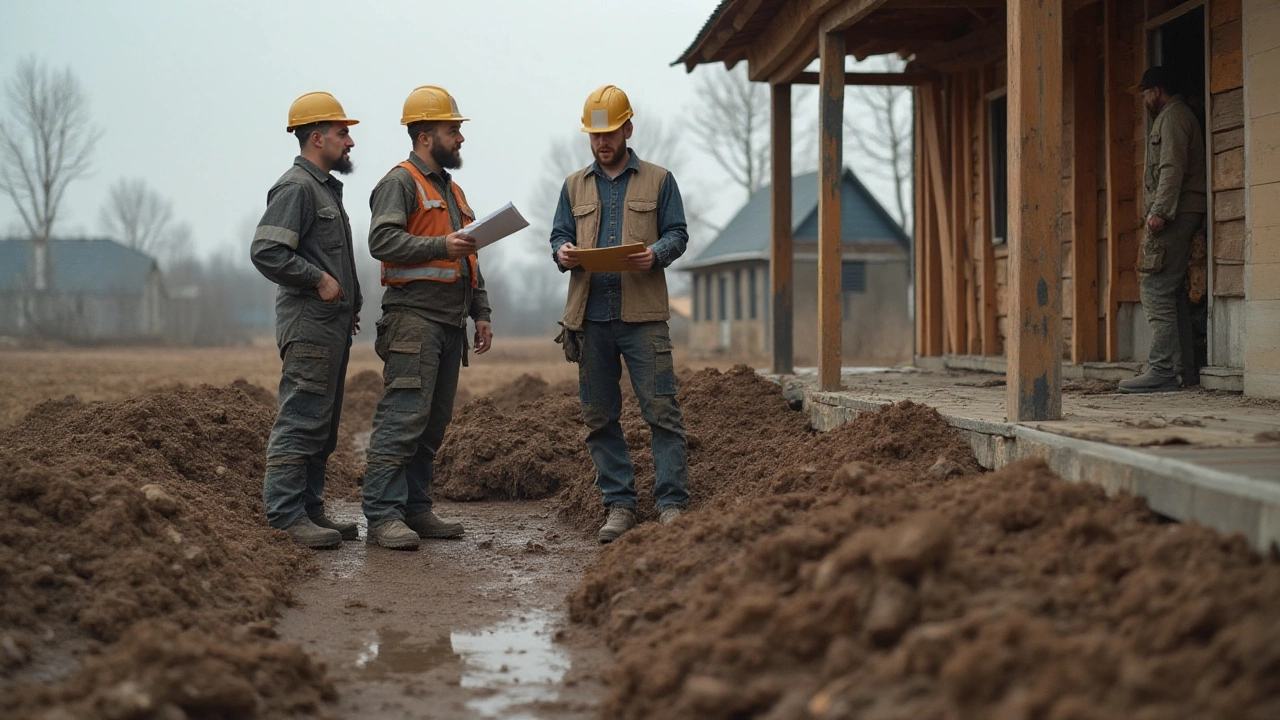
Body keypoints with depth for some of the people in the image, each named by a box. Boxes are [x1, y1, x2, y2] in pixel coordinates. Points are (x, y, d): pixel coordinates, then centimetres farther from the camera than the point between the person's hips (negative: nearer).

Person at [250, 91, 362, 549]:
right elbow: (266, 251, -21)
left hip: (333, 326, 10)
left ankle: (309, 508, 17)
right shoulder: (296, 187, -11)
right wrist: (319, 280, -17)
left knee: (322, 426, 12)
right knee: (300, 421, -10)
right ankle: (286, 515, -9)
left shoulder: (325, 187, 22)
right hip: (309, 326, -10)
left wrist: (350, 302, 19)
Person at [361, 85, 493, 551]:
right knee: (402, 418, -13)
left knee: (433, 423, 9)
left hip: (450, 324, 9)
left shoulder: (451, 190, 25)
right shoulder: (400, 183, -3)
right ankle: (383, 516, -13)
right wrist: (439, 246, -23)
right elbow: (382, 240, -17)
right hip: (413, 317, -9)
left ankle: (416, 509, 14)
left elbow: (469, 262, 28)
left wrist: (481, 313, 21)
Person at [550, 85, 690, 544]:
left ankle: (673, 504, -4)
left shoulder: (657, 181, 10)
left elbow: (678, 233, 5)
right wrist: (563, 252, -8)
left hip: (643, 315, -3)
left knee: (661, 410, -8)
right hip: (590, 316, 3)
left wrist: (655, 254, -16)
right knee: (599, 416, 5)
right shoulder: (575, 186, 18)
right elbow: (559, 235, 16)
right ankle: (619, 505, 12)